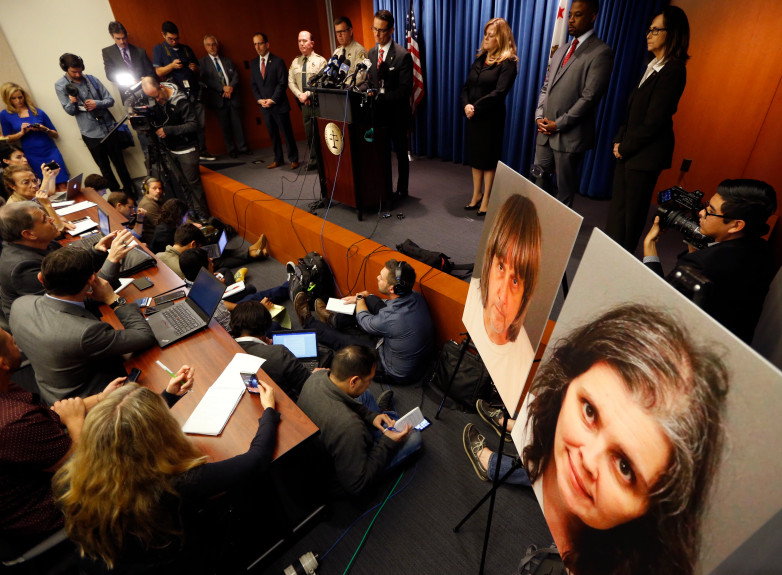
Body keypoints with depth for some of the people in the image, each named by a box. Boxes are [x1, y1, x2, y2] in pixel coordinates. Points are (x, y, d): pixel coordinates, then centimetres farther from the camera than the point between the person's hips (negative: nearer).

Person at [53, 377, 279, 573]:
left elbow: (118, 436, -8)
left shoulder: (68, 483, -28)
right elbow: (256, 461, -29)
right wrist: (269, 411, -12)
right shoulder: (176, 487, -42)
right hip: (181, 564, -3)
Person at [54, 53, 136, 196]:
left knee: (119, 162, 10)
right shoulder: (60, 85, -1)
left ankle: (130, 191, 23)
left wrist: (97, 103, -17)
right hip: (90, 134, -1)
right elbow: (70, 111, 0)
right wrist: (72, 102, -21)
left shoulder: (91, 79, 3)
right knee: (104, 168, 10)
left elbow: (110, 100, 2)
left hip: (109, 128, 1)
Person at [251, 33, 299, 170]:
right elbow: (253, 84, 13)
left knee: (287, 133, -1)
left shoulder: (277, 61, -4)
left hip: (279, 105, -5)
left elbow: (282, 83, -8)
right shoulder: (253, 63, 12)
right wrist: (259, 100, -3)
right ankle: (278, 159, 18)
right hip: (264, 106, 5)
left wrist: (272, 100, -14)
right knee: (273, 134, 9)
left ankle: (293, 159, 9)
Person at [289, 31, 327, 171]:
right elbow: (290, 82, 12)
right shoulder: (295, 62, 14)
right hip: (304, 102, 5)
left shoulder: (320, 60, -3)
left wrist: (308, 94, -16)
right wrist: (300, 95, -5)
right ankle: (313, 160, 17)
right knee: (309, 133, 8)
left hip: (318, 102, -5)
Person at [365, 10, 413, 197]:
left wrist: (381, 97, -24)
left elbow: (405, 89, -18)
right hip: (378, 112, 6)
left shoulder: (402, 55, -13)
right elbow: (370, 81, 13)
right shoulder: (371, 52, 7)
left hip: (396, 114, -5)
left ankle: (402, 190, 20)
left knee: (401, 153, 8)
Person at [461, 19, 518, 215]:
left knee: (488, 158, 2)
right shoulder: (479, 59, 13)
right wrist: (466, 105, -11)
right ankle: (476, 195, 24)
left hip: (491, 118, -6)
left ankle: (486, 199, 13)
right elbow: (466, 87, 8)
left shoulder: (507, 63, -9)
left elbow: (499, 92, -19)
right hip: (473, 117, 6)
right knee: (474, 156, 11)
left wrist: (476, 108, -17)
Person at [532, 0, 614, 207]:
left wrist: (559, 124, -14)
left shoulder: (601, 52, -6)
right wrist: (540, 116, 2)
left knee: (565, 189, 3)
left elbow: (590, 97, -14)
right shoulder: (561, 51, 18)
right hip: (545, 130, 7)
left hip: (570, 135, -7)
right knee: (539, 181, 9)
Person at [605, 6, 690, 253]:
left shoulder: (673, 70, -14)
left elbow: (653, 120, -18)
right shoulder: (652, 66, 15)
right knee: (617, 207, 12)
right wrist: (619, 140, 4)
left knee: (633, 211, 2)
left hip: (646, 154, -9)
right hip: (628, 150, 9)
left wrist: (624, 147, -10)